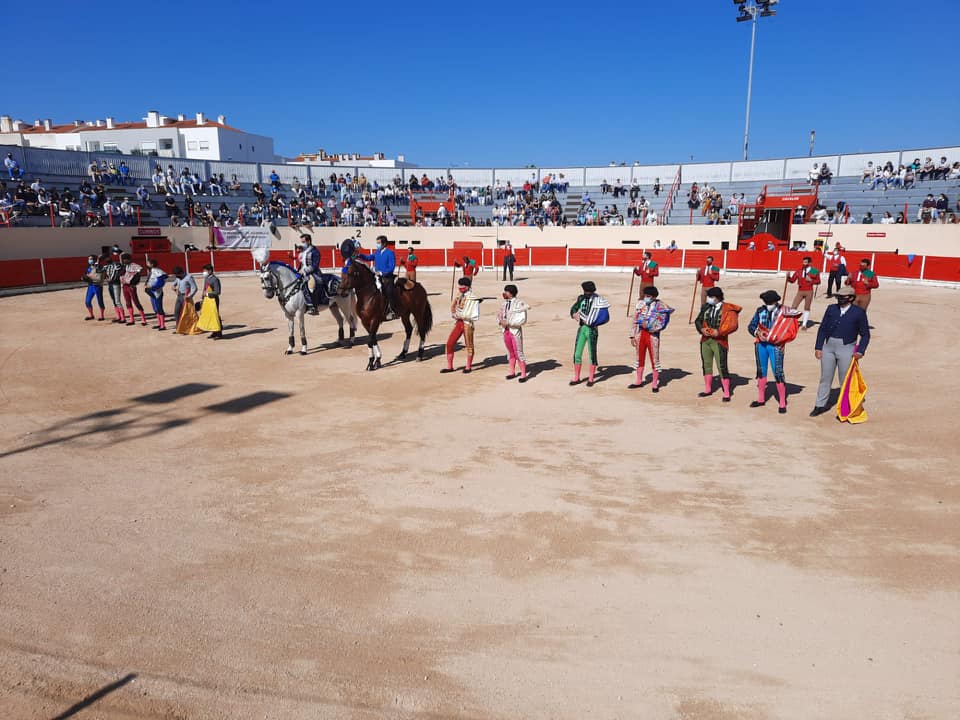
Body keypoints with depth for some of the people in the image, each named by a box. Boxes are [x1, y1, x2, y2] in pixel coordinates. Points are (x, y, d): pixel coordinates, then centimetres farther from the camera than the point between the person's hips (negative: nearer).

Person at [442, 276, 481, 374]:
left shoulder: (473, 299, -11)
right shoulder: (458, 296, 8)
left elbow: (475, 316, -12)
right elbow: (453, 307, 19)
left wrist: (462, 316, -15)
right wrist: (454, 314, -2)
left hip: (467, 324, -6)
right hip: (458, 323, 6)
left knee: (469, 345, 7)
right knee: (449, 344, 2)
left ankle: (468, 367, 22)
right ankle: (449, 366, 13)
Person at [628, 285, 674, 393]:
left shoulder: (659, 306, -6)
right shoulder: (641, 304, 8)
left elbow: (661, 322, -12)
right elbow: (635, 320, 10)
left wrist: (648, 325, -19)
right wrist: (633, 335, 8)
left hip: (653, 335, -5)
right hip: (640, 334, 5)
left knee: (654, 359, 1)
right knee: (640, 358, 14)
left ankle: (655, 384, 9)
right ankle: (639, 381, 27)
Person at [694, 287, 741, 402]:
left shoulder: (727, 309, -8)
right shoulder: (706, 307, 8)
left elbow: (733, 325, -14)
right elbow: (698, 320, 11)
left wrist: (719, 332, -20)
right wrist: (702, 329, -8)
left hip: (719, 341, -6)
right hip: (705, 340, 6)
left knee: (722, 367, -7)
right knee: (706, 365, 15)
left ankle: (726, 394, 0)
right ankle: (708, 389, 29)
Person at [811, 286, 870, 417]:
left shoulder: (859, 312, -1)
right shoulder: (831, 309, 7)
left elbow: (865, 334, 1)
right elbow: (822, 328, 9)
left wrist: (860, 351, -12)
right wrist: (818, 347, 3)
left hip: (847, 348, -3)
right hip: (829, 347, 3)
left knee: (845, 380, 4)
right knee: (825, 377, 10)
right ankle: (820, 405, 20)